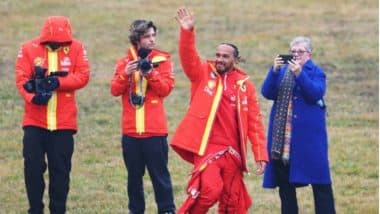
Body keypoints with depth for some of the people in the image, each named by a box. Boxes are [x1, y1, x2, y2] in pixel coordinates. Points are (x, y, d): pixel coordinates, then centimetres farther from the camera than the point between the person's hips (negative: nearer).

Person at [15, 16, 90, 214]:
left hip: (64, 121, 0)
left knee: (61, 168, 6)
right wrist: (33, 97, -27)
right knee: (33, 165, -1)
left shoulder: (76, 48, 0)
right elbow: (21, 78, -8)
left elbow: (83, 76, -8)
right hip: (35, 121, 0)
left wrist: (56, 82, -21)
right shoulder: (29, 49, -2)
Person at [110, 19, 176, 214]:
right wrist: (125, 74, -18)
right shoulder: (125, 62, 7)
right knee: (134, 174, 9)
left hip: (155, 130, -2)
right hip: (131, 130, 2)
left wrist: (150, 73, -19)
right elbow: (115, 90, -2)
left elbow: (166, 88, -6)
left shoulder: (162, 60, 2)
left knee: (160, 173, -2)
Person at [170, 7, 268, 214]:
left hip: (232, 152, 3)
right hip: (207, 147, -3)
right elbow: (188, 57, -13)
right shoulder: (203, 74, 5)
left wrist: (260, 155, 1)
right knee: (210, 189, -22)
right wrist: (187, 31, -29)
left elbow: (254, 121, 6)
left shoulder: (244, 85, 7)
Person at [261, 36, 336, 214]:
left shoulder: (316, 72, 2)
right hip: (282, 135, 5)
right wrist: (274, 71, -12)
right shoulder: (281, 71, 14)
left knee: (319, 180, -7)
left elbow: (316, 94, -15)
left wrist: (299, 74, -24)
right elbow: (267, 93, 2)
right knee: (284, 180, 7)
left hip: (309, 134, -5)